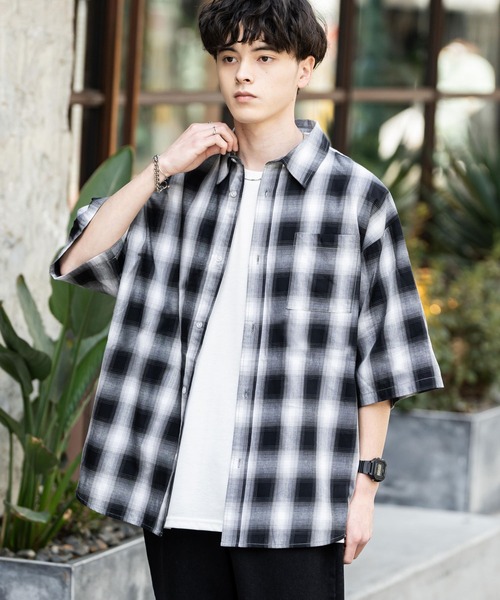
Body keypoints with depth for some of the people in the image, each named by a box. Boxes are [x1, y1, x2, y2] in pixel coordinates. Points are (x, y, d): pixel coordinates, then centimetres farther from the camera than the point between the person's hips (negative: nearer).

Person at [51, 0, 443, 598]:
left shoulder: (356, 196, 1)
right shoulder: (185, 185, 12)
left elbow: (379, 357, 2)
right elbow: (77, 260, 4)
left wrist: (364, 483, -2)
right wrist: (162, 167, -3)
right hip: (179, 499, 4)